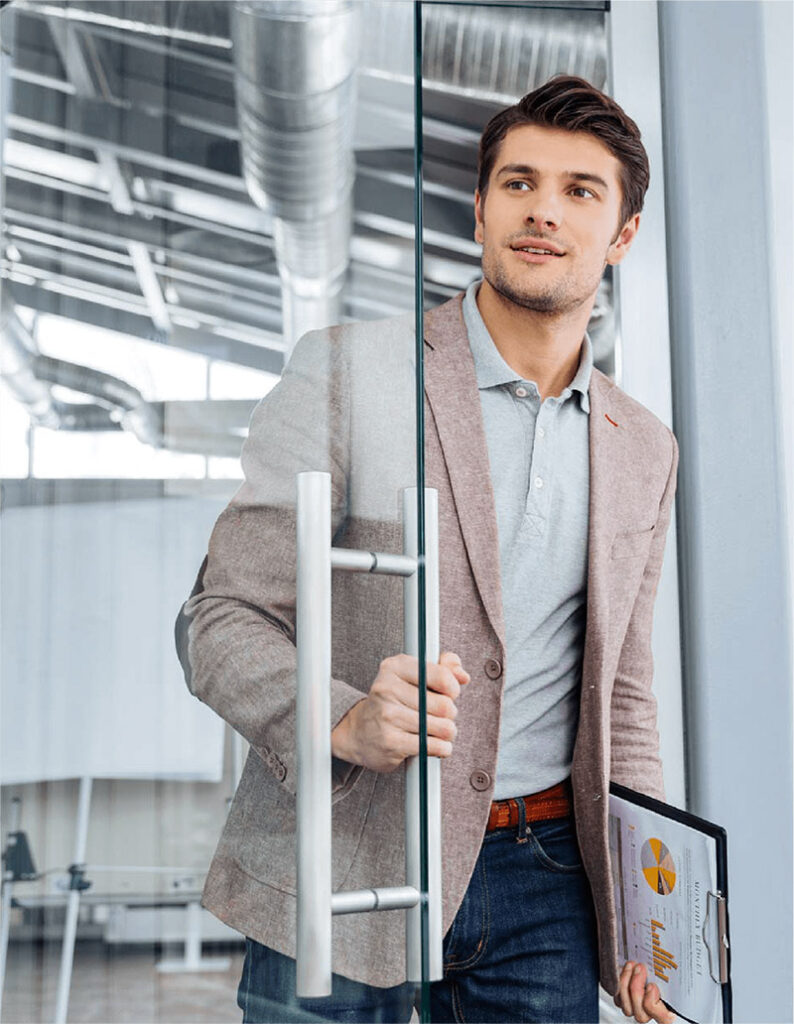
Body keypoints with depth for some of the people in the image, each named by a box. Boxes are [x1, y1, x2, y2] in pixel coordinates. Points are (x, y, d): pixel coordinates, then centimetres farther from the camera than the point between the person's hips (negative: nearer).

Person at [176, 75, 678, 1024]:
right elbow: (219, 620, -8)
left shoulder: (645, 449, 9)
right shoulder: (345, 369, -7)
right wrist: (344, 721, -26)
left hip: (545, 884, 4)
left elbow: (619, 698, 14)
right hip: (342, 873, -3)